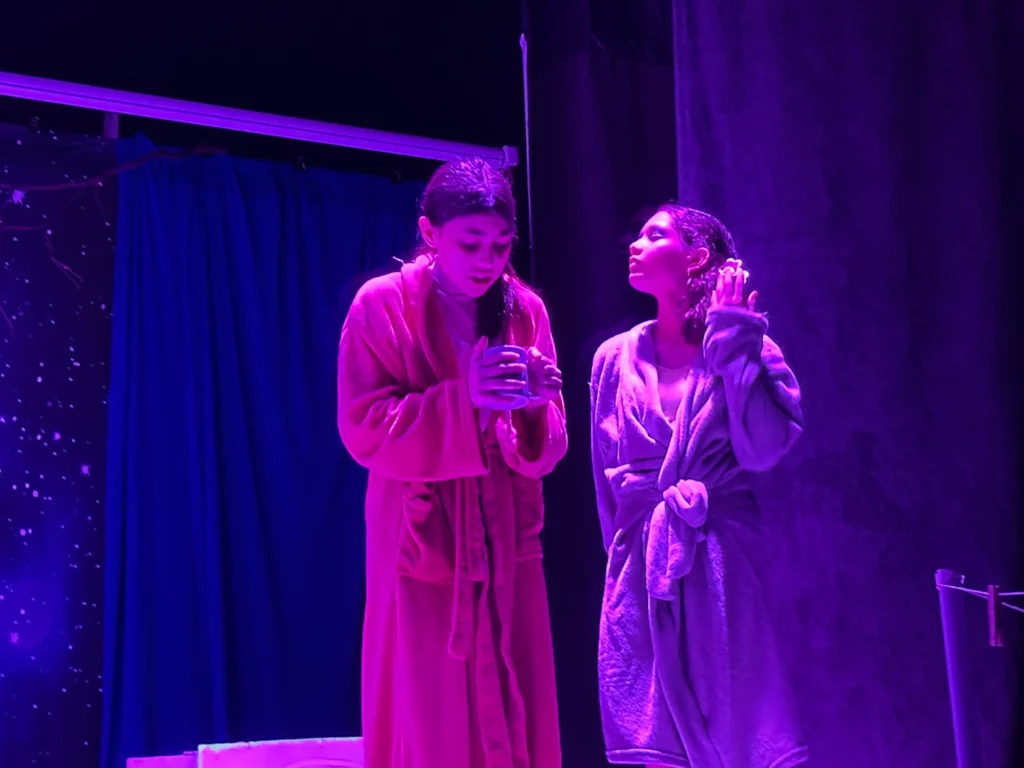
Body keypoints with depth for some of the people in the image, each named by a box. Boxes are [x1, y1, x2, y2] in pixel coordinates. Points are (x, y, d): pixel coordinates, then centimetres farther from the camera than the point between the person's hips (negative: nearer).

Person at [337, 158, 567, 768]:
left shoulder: (525, 309, 6)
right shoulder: (382, 305, -5)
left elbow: (546, 450, 4)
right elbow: (365, 431, -10)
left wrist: (533, 404, -18)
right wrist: (463, 398, -21)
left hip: (505, 545, 4)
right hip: (422, 544, -3)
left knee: (513, 719, 5)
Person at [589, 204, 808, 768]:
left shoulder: (743, 351, -1)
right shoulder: (616, 359, 8)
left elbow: (762, 450, -15)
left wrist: (732, 346, -12)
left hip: (721, 558, -3)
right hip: (642, 565, 3)